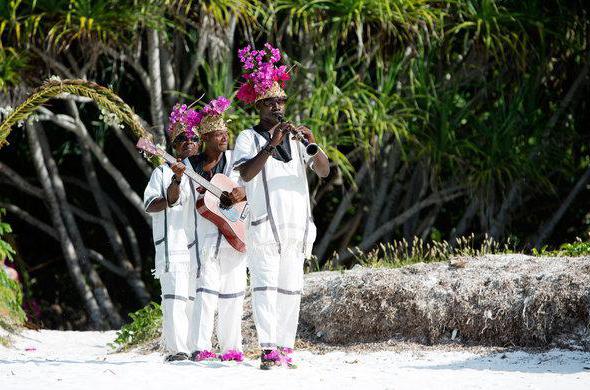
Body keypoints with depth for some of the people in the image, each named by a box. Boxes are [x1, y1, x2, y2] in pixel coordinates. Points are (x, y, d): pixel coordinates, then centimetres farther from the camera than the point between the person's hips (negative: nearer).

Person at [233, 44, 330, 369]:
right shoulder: (249, 138, 4)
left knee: (290, 288, 4)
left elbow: (324, 171, 7)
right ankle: (268, 350, -19)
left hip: (297, 224, 5)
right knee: (265, 285, -12)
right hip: (264, 225, -5)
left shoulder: (295, 138, 17)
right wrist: (271, 144, -22)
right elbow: (246, 174, -14)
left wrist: (312, 145, -12)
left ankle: (285, 348, 6)